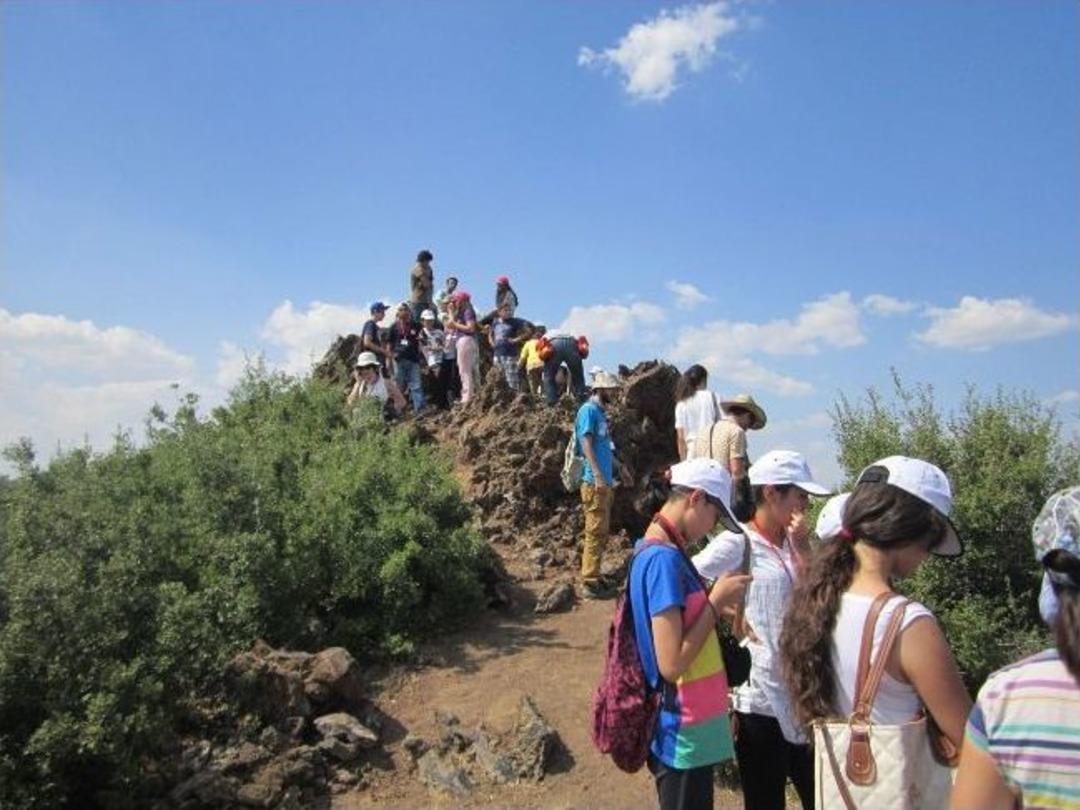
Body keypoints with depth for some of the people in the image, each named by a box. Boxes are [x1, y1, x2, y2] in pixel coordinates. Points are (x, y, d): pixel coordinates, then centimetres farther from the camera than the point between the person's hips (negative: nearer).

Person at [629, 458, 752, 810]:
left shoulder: (659, 549, 5)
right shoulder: (663, 557, -25)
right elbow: (671, 664, -27)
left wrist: (714, 601, 0)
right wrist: (717, 601, -18)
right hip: (684, 732, -9)